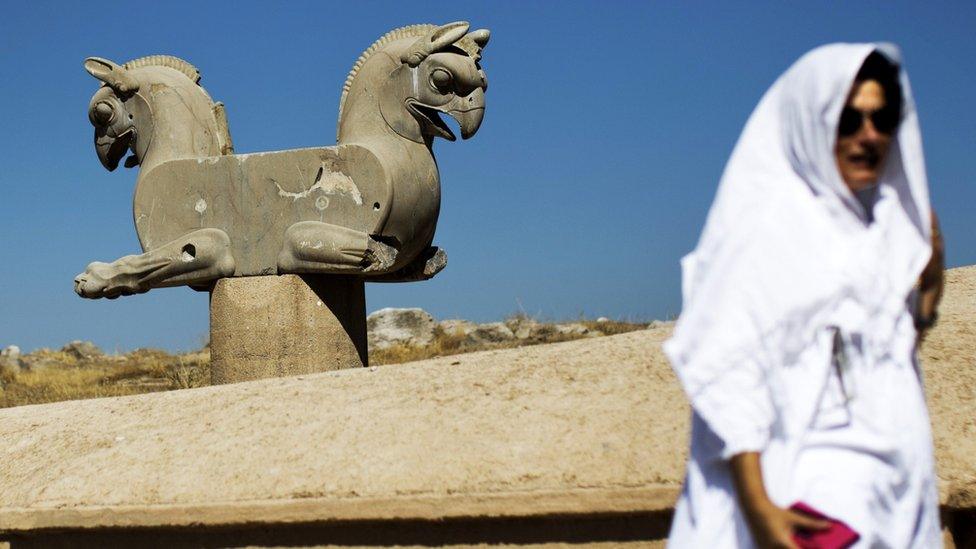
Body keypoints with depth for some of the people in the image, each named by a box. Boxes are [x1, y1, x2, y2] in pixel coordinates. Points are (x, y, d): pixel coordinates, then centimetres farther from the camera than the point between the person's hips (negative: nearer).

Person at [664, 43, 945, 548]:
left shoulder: (890, 224, 11)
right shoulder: (762, 223, -9)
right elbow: (726, 371, -16)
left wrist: (928, 292, 4)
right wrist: (757, 506, -23)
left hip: (893, 489, 7)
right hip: (800, 491, -7)